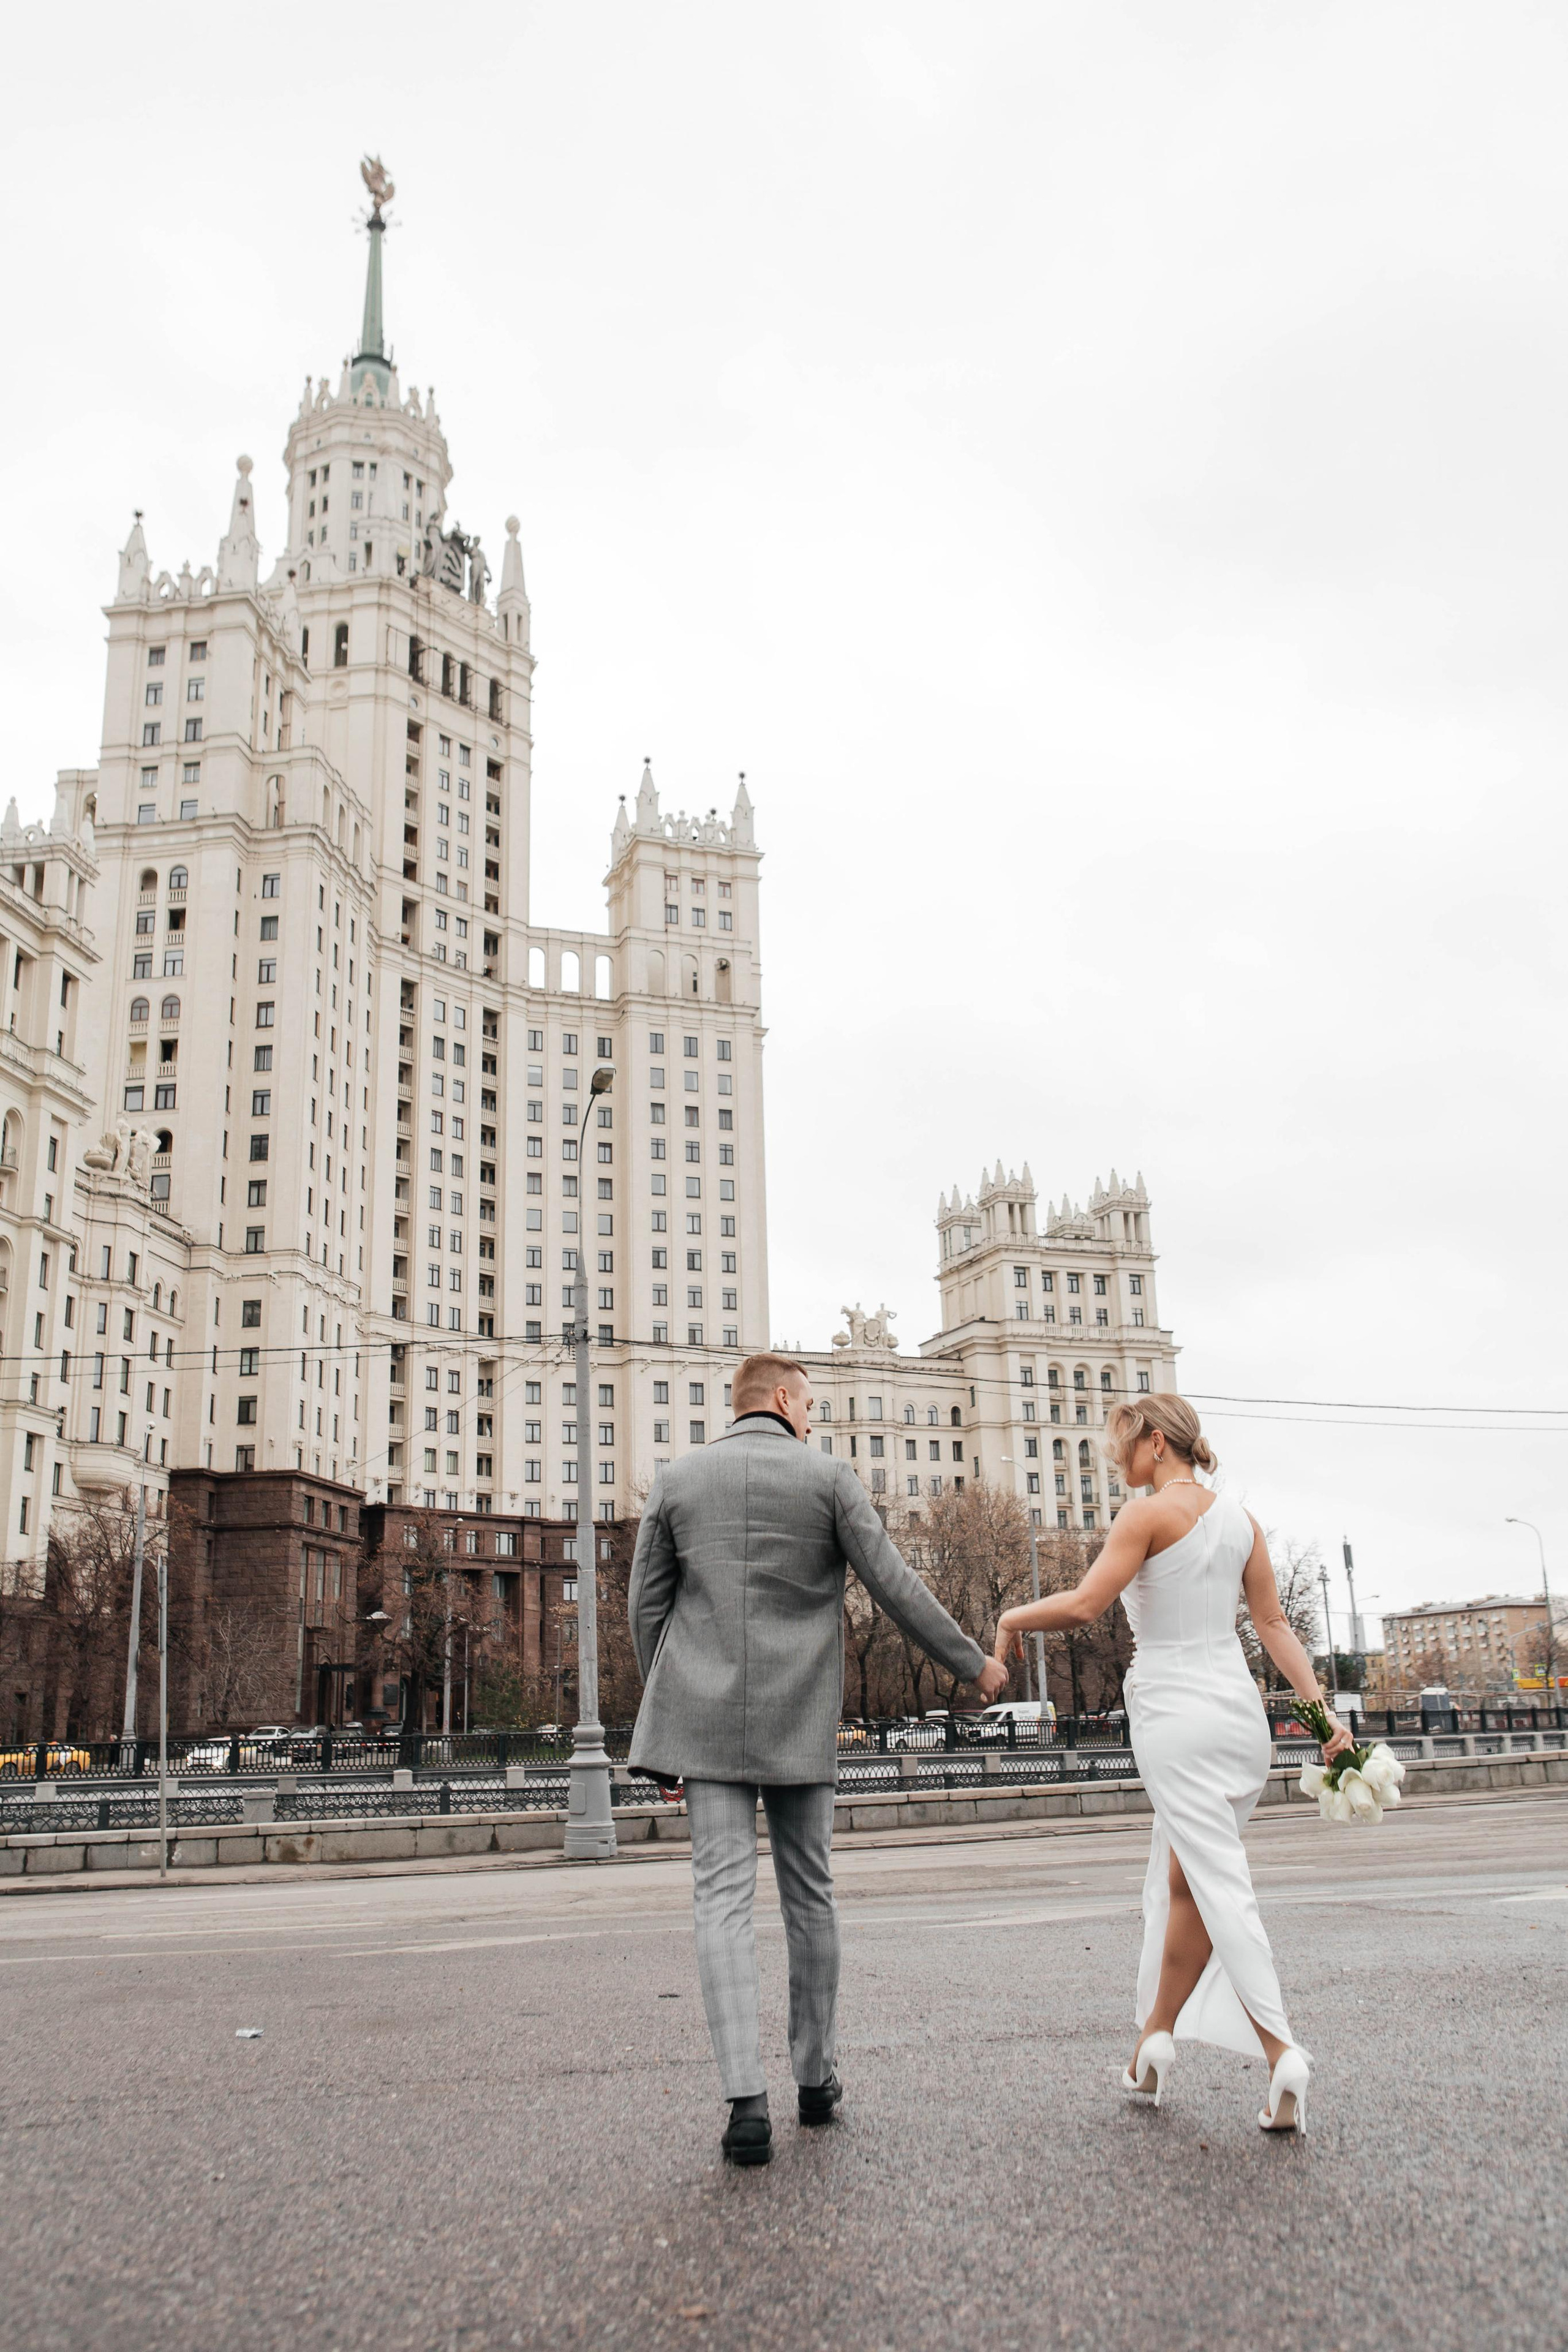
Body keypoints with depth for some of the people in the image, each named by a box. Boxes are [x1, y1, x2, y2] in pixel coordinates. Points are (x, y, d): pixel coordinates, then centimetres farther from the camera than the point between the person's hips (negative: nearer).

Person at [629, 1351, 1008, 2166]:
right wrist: (974, 1663, 10)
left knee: (723, 1898, -2)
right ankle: (815, 2078, 23)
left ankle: (746, 2098, -14)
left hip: (708, 1719, 1)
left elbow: (647, 1608, 6)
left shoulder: (677, 1480, 5)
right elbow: (895, 1588, -2)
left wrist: (669, 1722, 16)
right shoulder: (828, 1478, -1)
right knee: (809, 1894, 14)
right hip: (799, 1722, 0)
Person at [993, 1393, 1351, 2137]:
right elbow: (1273, 1622, 8)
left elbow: (1084, 1605, -17)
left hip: (1176, 1713, -7)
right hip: (1239, 1708, 7)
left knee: (1218, 1887, -5)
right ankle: (1155, 2036, 23)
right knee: (1183, 1882, 16)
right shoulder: (1239, 1517, 10)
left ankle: (1281, 2052, -13)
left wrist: (1014, 1617, -1)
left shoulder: (1150, 1513, -10)